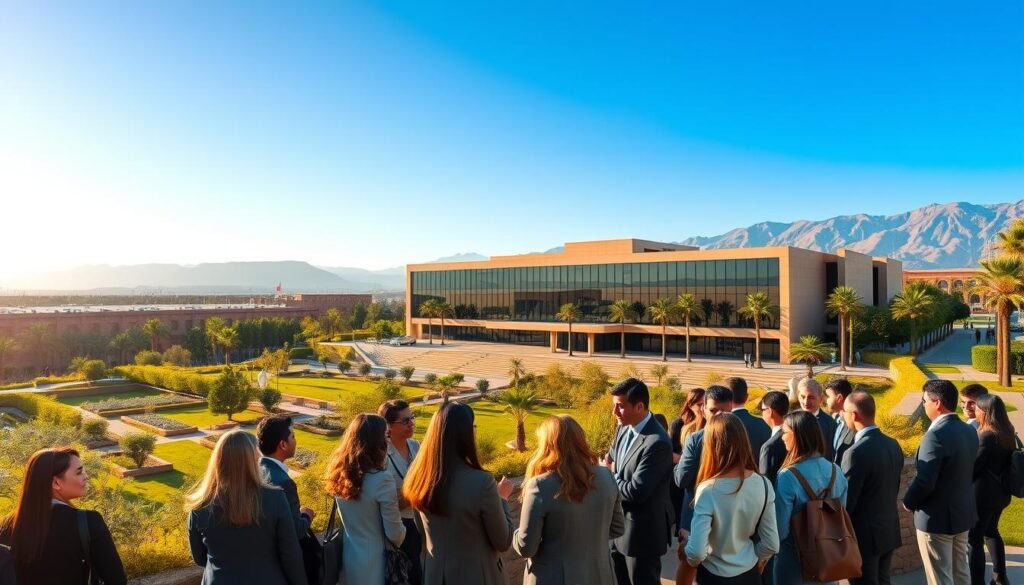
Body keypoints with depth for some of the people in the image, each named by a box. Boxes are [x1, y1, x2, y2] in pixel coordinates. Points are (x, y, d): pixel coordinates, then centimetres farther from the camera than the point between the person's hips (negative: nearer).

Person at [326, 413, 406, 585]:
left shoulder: (339, 472, -7)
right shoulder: (382, 480, -26)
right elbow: (395, 534, -17)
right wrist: (403, 534, 4)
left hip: (348, 558, 6)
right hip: (375, 561, -5)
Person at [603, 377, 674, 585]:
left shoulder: (657, 443, -28)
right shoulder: (624, 428, 1)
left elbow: (636, 492, -28)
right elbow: (610, 461, 16)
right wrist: (611, 472, -7)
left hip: (642, 531, -8)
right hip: (617, 524, 8)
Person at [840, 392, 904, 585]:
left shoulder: (856, 452, -25)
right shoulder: (893, 445, 1)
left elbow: (846, 501, -20)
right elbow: (894, 488, 12)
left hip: (864, 534, -8)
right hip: (889, 530, 8)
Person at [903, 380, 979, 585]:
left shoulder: (936, 435, -25)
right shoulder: (969, 431, 2)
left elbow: (924, 482, -25)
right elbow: (965, 471, 12)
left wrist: (908, 502, -8)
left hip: (937, 518, -8)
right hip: (963, 513, 9)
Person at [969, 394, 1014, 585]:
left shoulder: (986, 436, -23)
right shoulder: (1008, 433, 3)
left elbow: (974, 467, -18)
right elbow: (1002, 461, 14)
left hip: (983, 494, -9)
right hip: (1001, 492, 9)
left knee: (973, 539, 0)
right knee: (991, 532, 25)